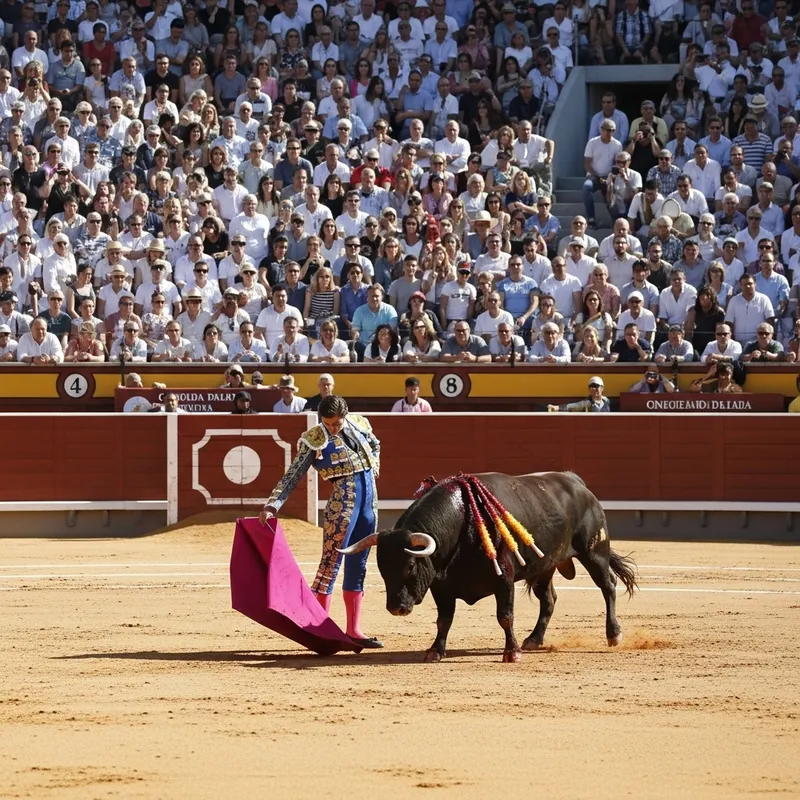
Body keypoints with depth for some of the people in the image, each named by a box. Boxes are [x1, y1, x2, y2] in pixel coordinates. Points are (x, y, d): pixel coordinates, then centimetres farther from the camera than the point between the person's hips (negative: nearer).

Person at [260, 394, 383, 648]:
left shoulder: (359, 425, 7)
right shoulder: (314, 440, -7)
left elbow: (375, 445, 29)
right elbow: (292, 476, -10)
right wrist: (272, 505, -19)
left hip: (369, 498, 6)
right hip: (343, 501, -6)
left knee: (358, 567, 9)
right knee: (331, 563, -8)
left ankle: (353, 631, 14)